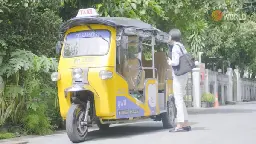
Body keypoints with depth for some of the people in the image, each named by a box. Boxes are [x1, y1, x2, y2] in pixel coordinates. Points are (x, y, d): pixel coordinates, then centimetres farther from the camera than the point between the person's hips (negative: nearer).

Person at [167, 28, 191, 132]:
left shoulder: (175, 47, -13)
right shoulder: (181, 46, 14)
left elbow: (176, 62, -22)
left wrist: (170, 62, -3)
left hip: (178, 76, -9)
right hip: (183, 75, 9)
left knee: (178, 100, -6)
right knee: (180, 100, 15)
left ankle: (180, 125, -4)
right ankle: (186, 124, 18)